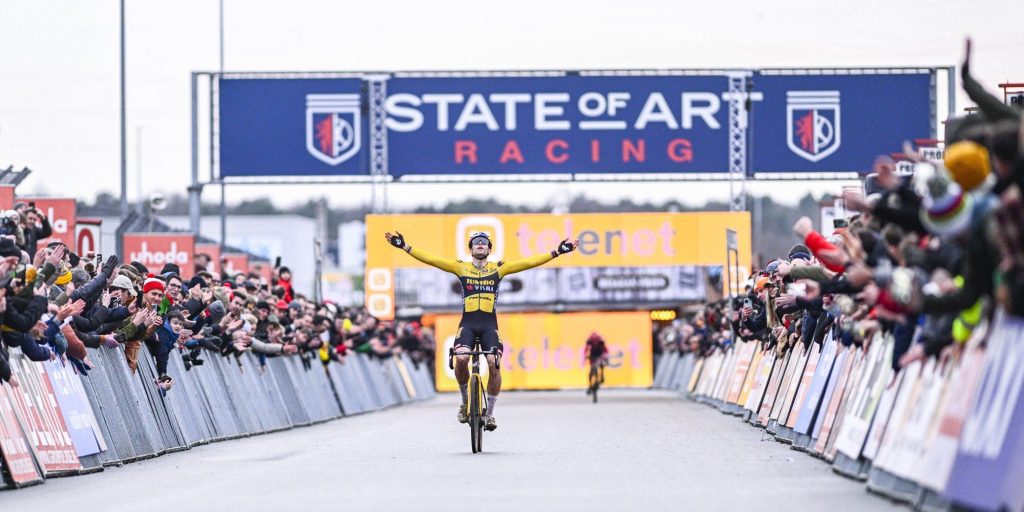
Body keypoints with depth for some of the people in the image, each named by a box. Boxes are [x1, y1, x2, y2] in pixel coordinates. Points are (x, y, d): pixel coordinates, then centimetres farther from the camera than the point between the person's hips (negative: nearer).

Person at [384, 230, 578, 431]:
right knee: (461, 359, -25)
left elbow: (529, 263, 5)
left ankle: (490, 414, -2)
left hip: (489, 324, 0)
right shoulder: (461, 268, 10)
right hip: (467, 323, 0)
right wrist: (405, 247, -3)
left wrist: (556, 252, -1)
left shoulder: (498, 269, 10)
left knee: (494, 364, -18)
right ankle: (465, 401, 3)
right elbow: (431, 259, 5)